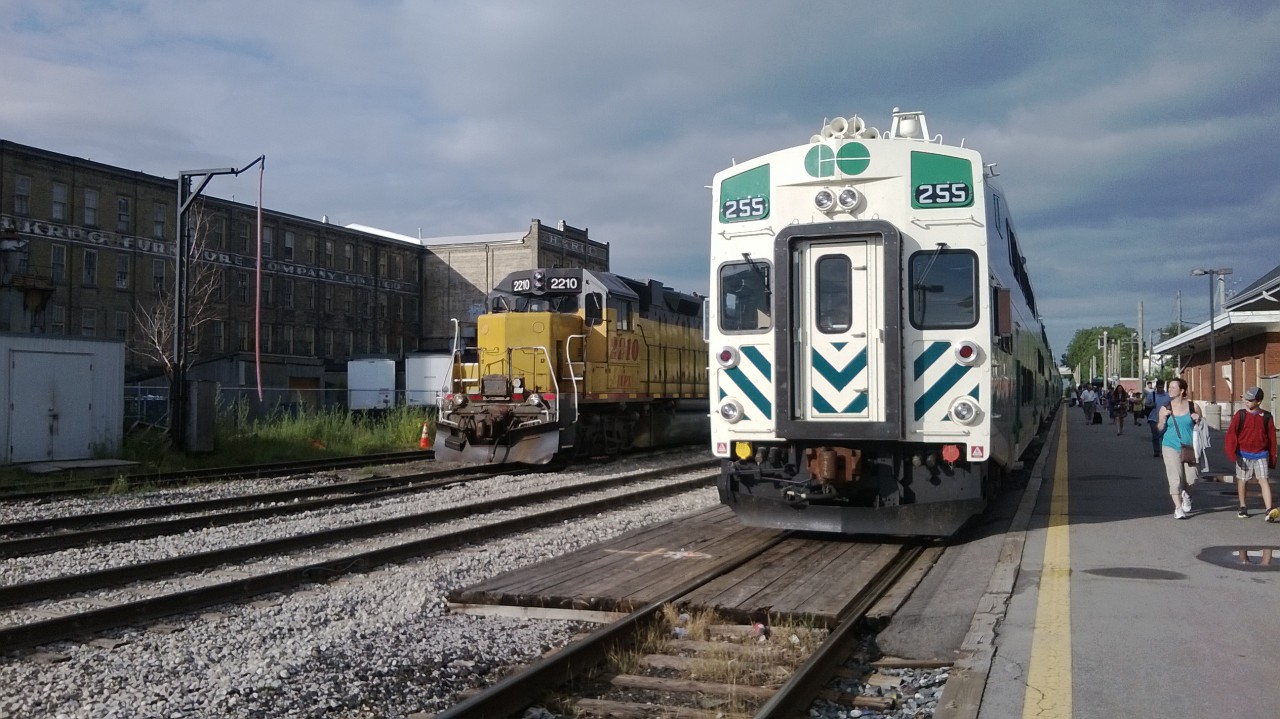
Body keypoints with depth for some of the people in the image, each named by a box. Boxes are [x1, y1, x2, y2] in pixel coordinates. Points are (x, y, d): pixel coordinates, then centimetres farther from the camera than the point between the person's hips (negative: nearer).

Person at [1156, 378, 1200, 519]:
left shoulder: (1193, 406, 2)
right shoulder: (1165, 408, 3)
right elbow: (1159, 429, 7)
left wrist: (1198, 420, -9)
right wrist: (1164, 418, -11)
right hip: (1171, 447, -1)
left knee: (1191, 478, -1)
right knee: (1175, 478, -9)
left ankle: (1186, 495, 33)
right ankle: (1178, 508, -3)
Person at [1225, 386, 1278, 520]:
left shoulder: (1267, 417, 0)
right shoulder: (1240, 415, -3)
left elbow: (1272, 438, 7)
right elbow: (1231, 434, -5)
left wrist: (1272, 458, 9)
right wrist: (1232, 453, -15)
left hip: (1261, 455, -1)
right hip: (1243, 454, 1)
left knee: (1264, 480, -12)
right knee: (1242, 480, 11)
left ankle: (1269, 511, -19)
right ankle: (1243, 507, 27)